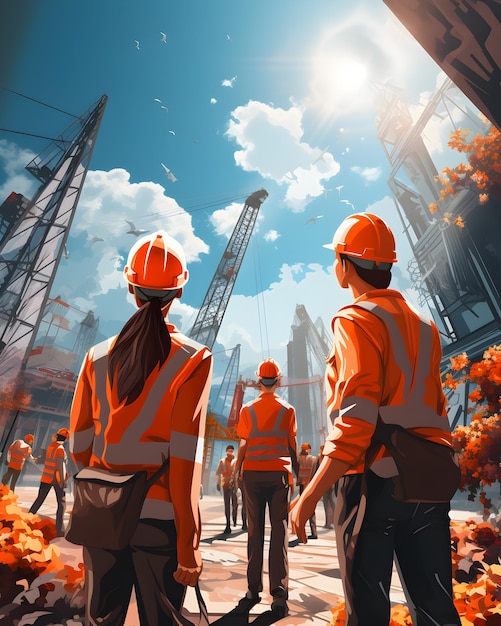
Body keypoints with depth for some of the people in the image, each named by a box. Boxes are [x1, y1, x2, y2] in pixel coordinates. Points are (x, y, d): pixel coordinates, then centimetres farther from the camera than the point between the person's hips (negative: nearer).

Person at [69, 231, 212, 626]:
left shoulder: (98, 356, -2)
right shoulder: (192, 359, -14)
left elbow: (80, 443, 2)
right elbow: (185, 456, -17)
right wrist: (188, 543, -9)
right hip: (159, 516, -3)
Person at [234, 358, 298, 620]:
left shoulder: (248, 410, -1)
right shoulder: (287, 409, -2)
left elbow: (243, 445, 1)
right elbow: (292, 445, 1)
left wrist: (237, 471, 12)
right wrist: (296, 470, 12)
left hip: (252, 473, 1)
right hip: (279, 472, -1)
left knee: (255, 531, 11)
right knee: (279, 532, 5)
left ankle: (254, 590, 16)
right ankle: (279, 593, 6)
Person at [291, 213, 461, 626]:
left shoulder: (357, 319, -11)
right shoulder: (423, 324, 13)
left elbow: (356, 420, -20)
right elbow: (433, 409, 16)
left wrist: (309, 497, -16)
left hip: (374, 481, -7)